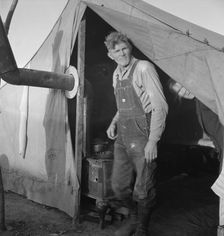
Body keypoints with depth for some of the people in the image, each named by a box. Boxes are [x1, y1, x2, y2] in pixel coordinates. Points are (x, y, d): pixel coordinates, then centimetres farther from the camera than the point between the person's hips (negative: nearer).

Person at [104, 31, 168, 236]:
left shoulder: (144, 68, -10)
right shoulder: (116, 74, 13)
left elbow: (160, 106, -14)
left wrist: (153, 141, -17)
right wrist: (113, 123, 6)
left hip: (141, 135, -7)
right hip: (122, 136, 7)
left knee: (143, 189, 3)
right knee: (119, 185, 11)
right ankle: (134, 218, 39)